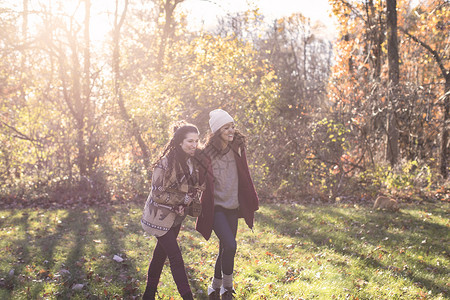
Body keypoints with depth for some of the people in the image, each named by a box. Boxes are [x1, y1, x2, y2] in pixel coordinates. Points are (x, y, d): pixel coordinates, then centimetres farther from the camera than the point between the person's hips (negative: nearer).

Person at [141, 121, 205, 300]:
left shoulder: (193, 161, -2)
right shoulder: (166, 163, -24)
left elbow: (194, 188, 10)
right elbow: (158, 194, -21)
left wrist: (183, 205, -9)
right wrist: (185, 198, -20)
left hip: (177, 217, 7)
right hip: (161, 216, -7)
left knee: (161, 254, 17)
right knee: (175, 257, -6)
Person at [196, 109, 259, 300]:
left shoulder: (237, 148, 1)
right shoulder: (207, 154, -16)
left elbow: (243, 178, 10)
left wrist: (248, 203, 12)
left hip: (232, 207, 6)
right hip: (215, 207, -6)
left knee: (226, 250, 12)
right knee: (230, 245, -18)